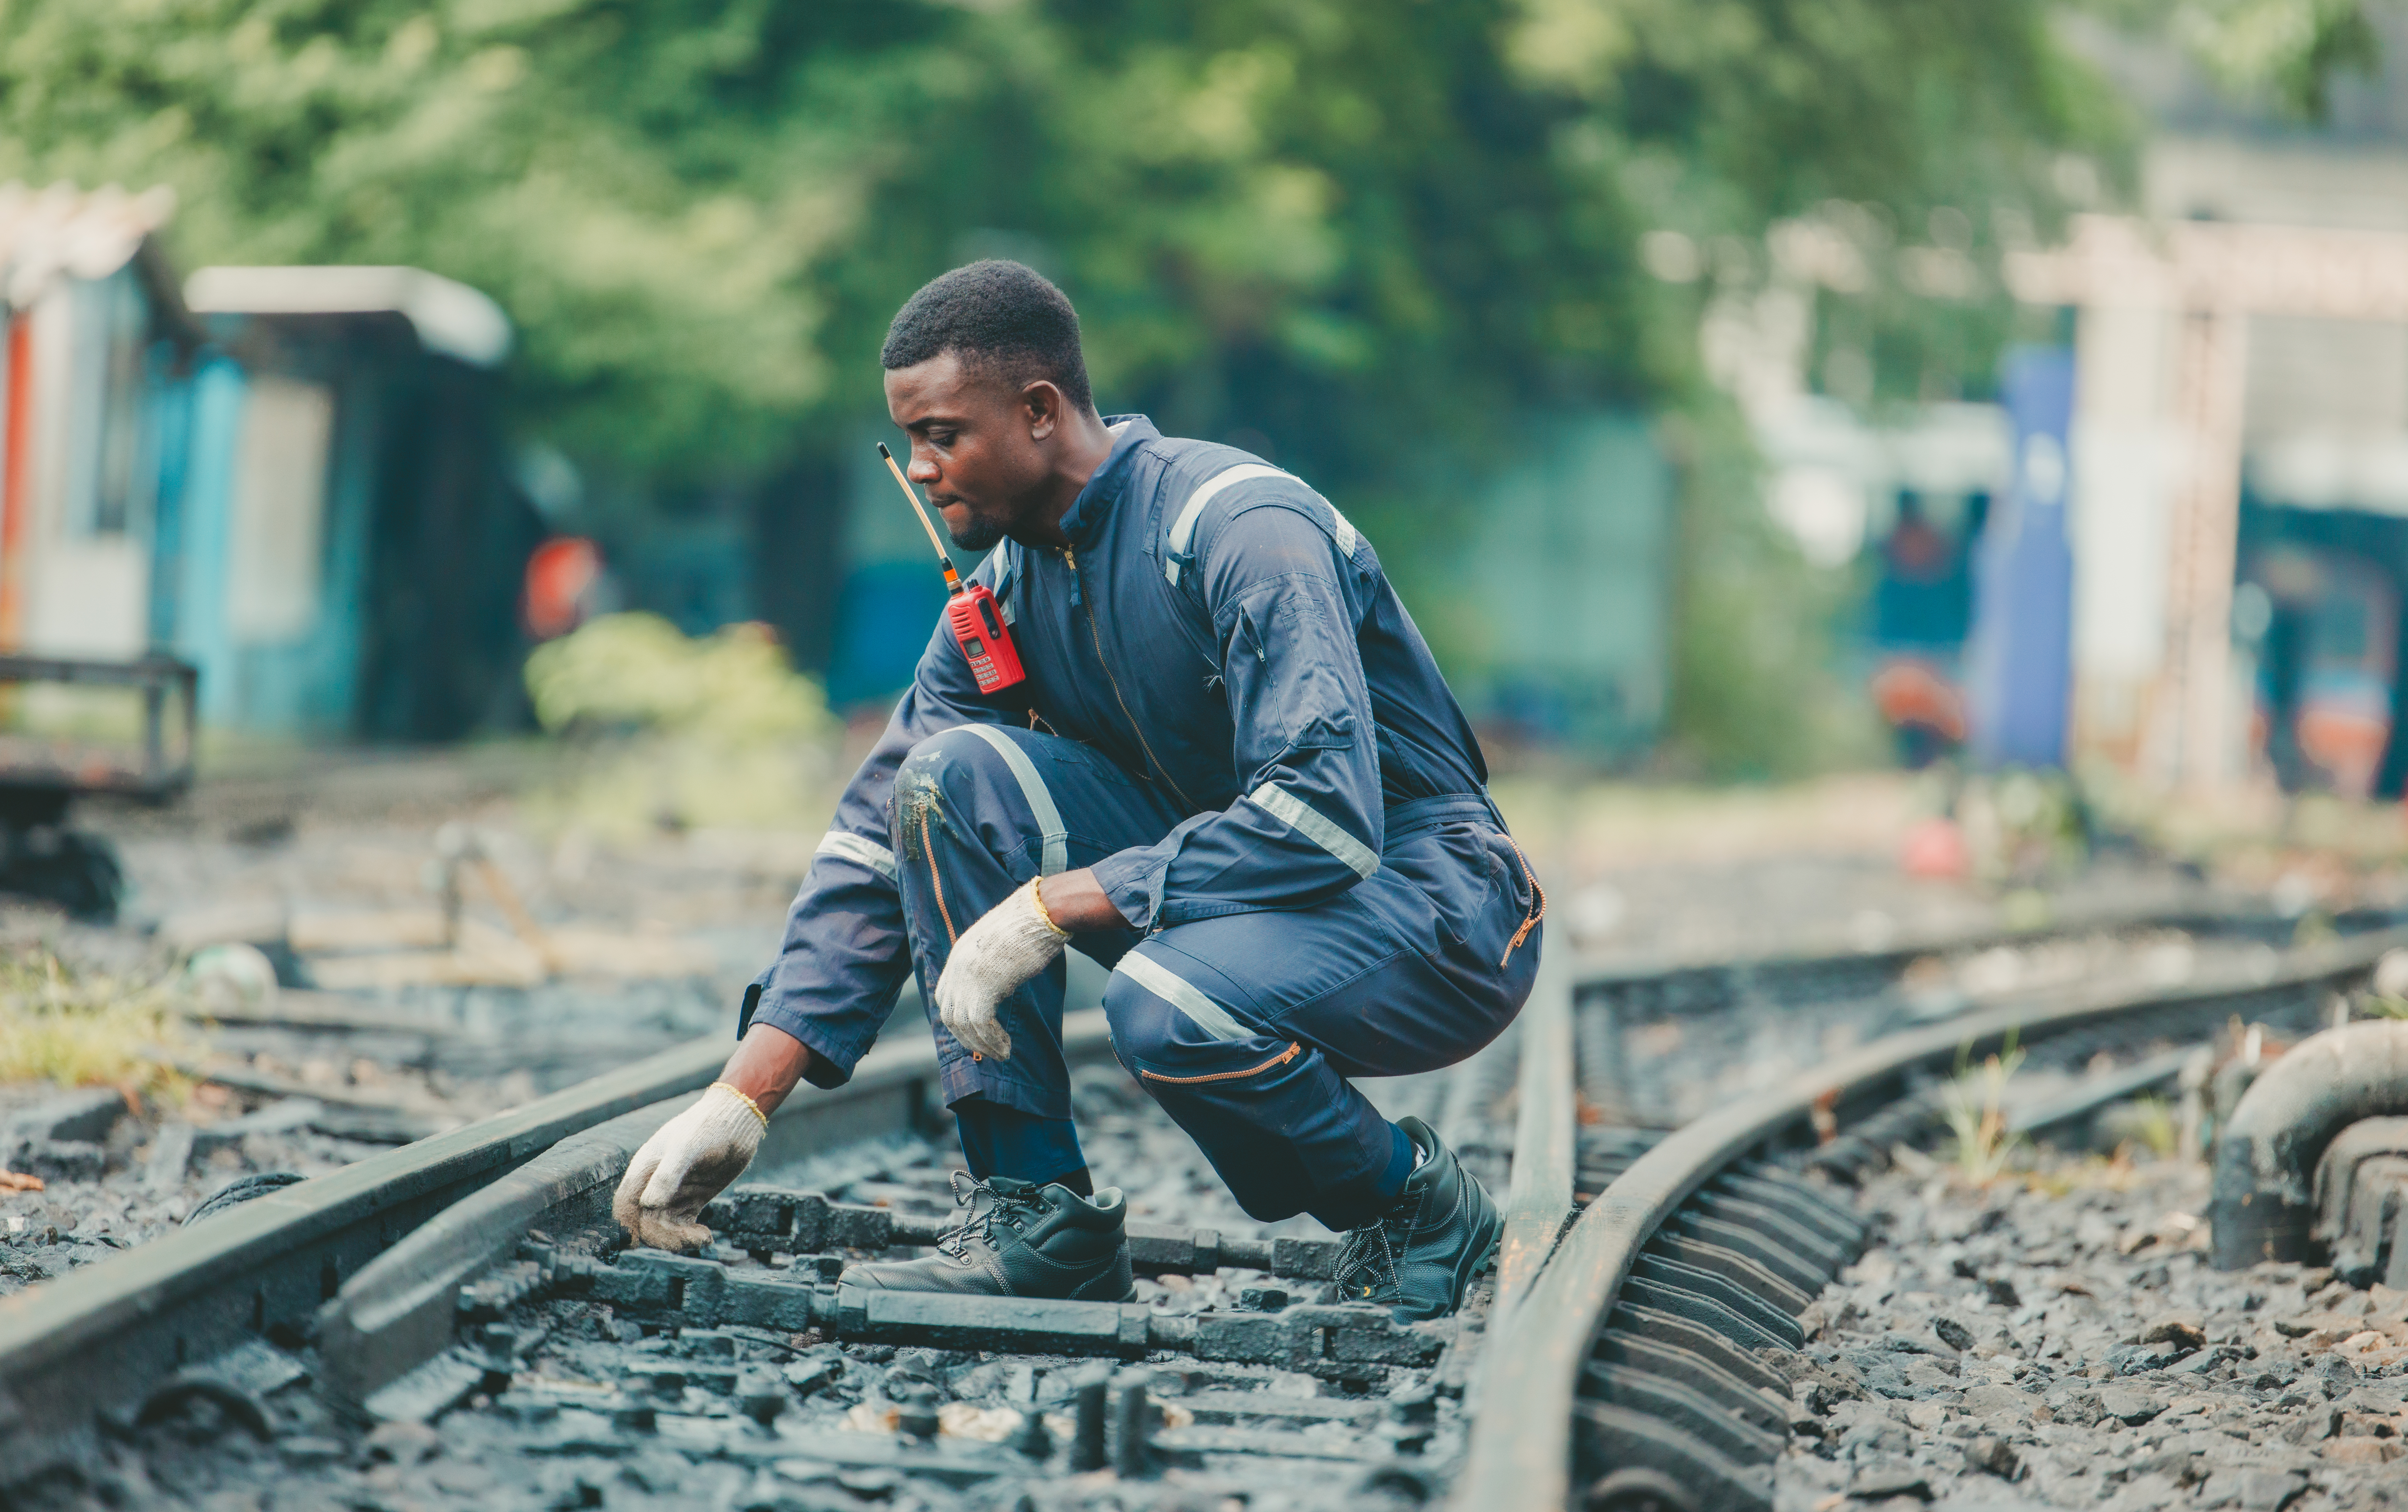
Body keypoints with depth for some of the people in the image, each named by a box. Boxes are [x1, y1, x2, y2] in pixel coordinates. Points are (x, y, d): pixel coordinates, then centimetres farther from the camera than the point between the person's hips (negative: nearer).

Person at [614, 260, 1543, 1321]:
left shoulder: (1241, 531, -22)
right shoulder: (1009, 588, 2)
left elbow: (1327, 818, -32)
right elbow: (880, 843, 2)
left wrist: (1049, 909, -30)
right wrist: (741, 1101, -6)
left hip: (1432, 913, -7)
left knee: (1165, 1004, -37)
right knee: (954, 775, -12)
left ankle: (1415, 1205, -6)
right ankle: (1036, 1215, -10)